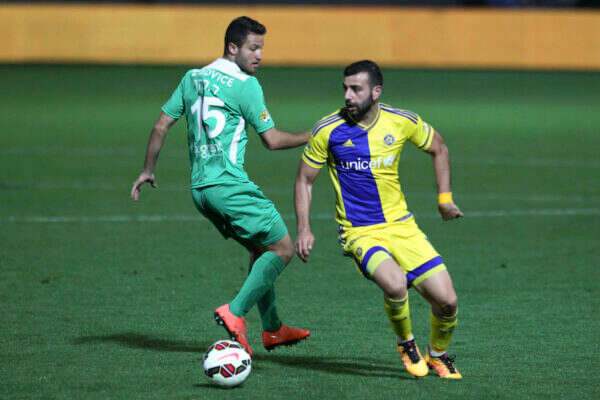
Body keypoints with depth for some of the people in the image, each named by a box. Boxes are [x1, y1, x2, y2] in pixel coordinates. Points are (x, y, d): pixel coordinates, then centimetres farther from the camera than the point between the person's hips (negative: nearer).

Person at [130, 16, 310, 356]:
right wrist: (311, 136, 8)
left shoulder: (192, 79, 13)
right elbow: (272, 140, -6)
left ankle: (272, 328, 23)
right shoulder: (245, 85, -8)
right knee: (282, 249, -1)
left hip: (199, 188, 8)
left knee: (261, 249, 21)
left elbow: (162, 126, 14)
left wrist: (148, 170, 24)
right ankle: (235, 312, -13)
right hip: (229, 184, -8)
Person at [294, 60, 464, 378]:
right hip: (359, 232, -3)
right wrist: (304, 229, -6)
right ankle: (406, 343, -1)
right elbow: (305, 180, 3)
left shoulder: (402, 122, -4)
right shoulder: (327, 131, -10)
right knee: (395, 284, -33)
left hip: (401, 225, 3)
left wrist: (445, 198, 13)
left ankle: (438, 354, 26)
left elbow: (438, 148, 16)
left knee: (446, 301, -7)